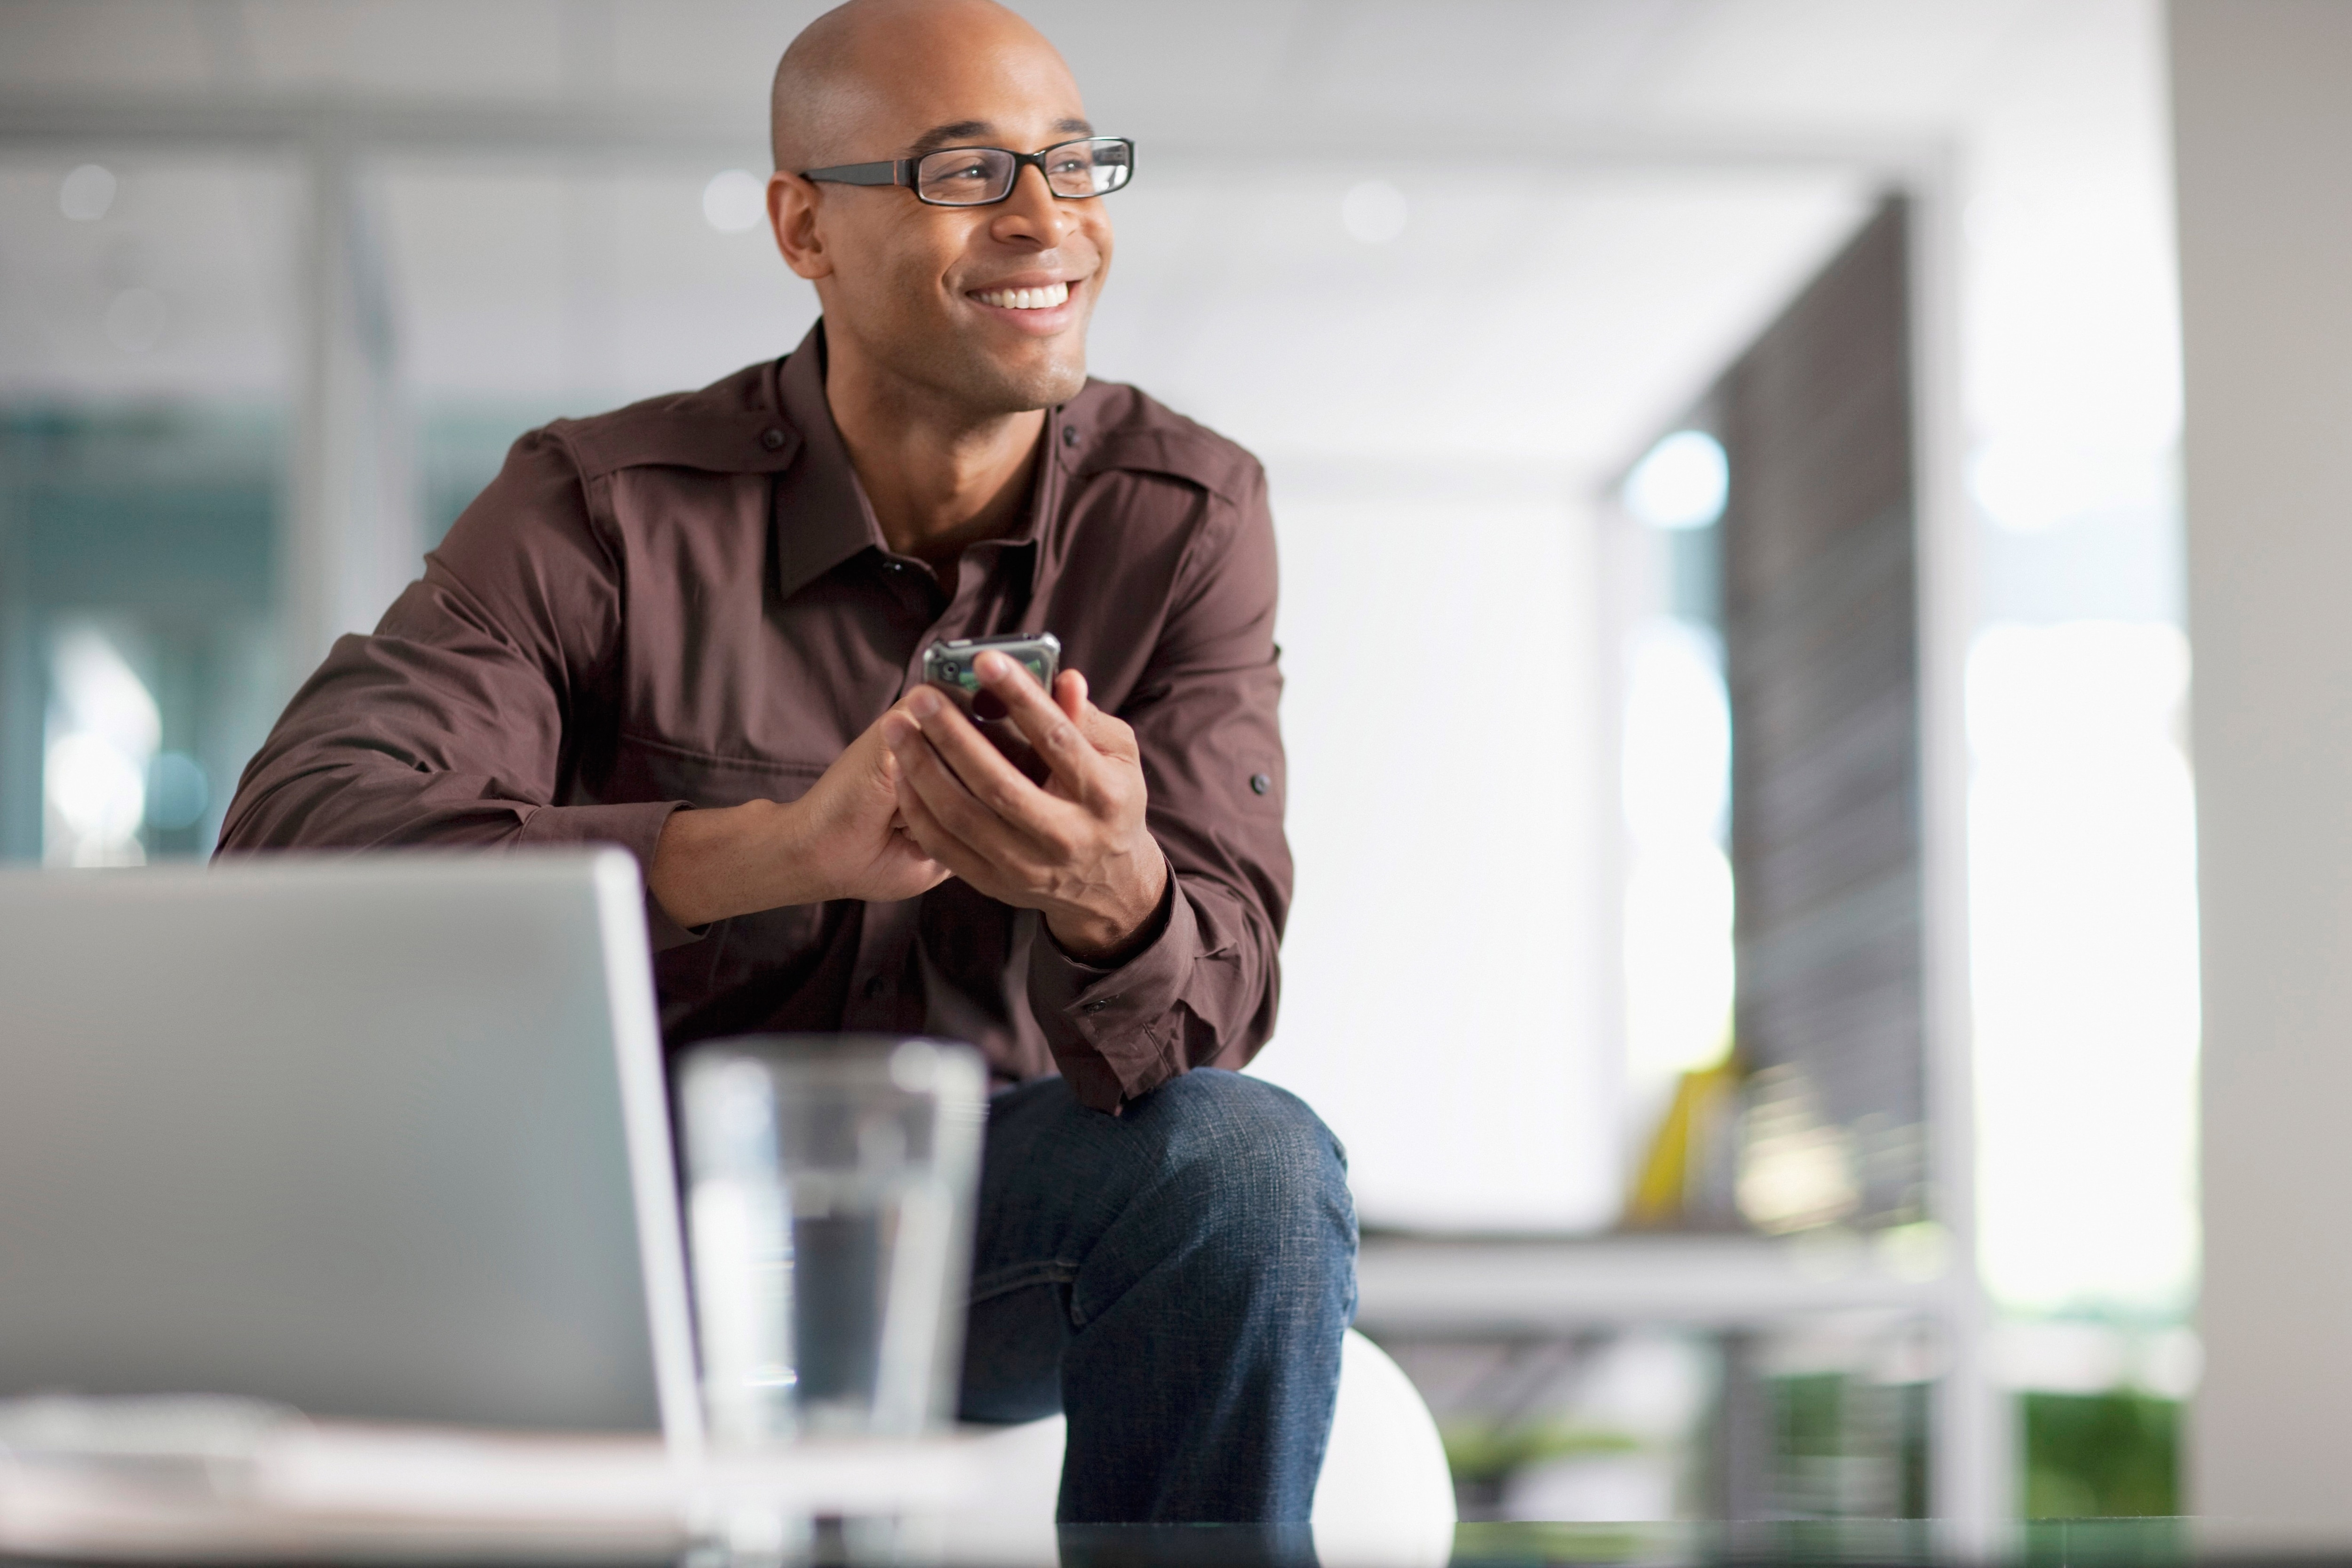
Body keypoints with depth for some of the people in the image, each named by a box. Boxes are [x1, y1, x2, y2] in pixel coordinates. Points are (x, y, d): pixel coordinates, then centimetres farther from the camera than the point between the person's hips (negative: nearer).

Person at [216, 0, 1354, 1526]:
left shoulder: (1190, 514, -7)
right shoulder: (607, 509, -12)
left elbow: (1213, 1013, -16)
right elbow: (292, 834, -28)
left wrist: (1110, 893, -43)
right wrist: (775, 847, -42)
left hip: (997, 1227, 1)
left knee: (1247, 1158, -31)